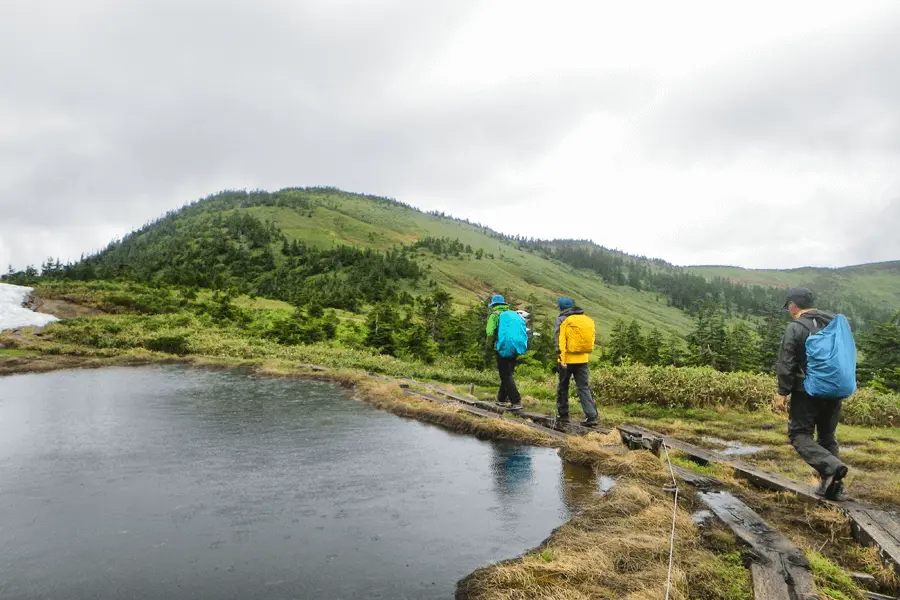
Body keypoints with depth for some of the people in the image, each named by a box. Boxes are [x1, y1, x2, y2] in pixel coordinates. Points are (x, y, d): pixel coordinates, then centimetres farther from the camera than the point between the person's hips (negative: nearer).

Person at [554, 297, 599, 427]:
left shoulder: (562, 319, -5)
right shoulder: (587, 320, 12)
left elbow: (559, 339, -15)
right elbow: (591, 340, 16)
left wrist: (561, 357, -19)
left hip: (567, 359, -4)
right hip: (582, 359, 4)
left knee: (563, 386, 12)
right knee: (584, 387, 5)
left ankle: (562, 413, 20)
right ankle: (591, 416, -6)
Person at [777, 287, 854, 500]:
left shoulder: (795, 328, -11)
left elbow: (786, 364, -13)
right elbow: (849, 356, 16)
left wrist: (783, 392, -6)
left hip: (807, 392, -7)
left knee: (800, 435, 1)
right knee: (828, 437, 16)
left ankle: (831, 466, -20)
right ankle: (834, 486, 15)